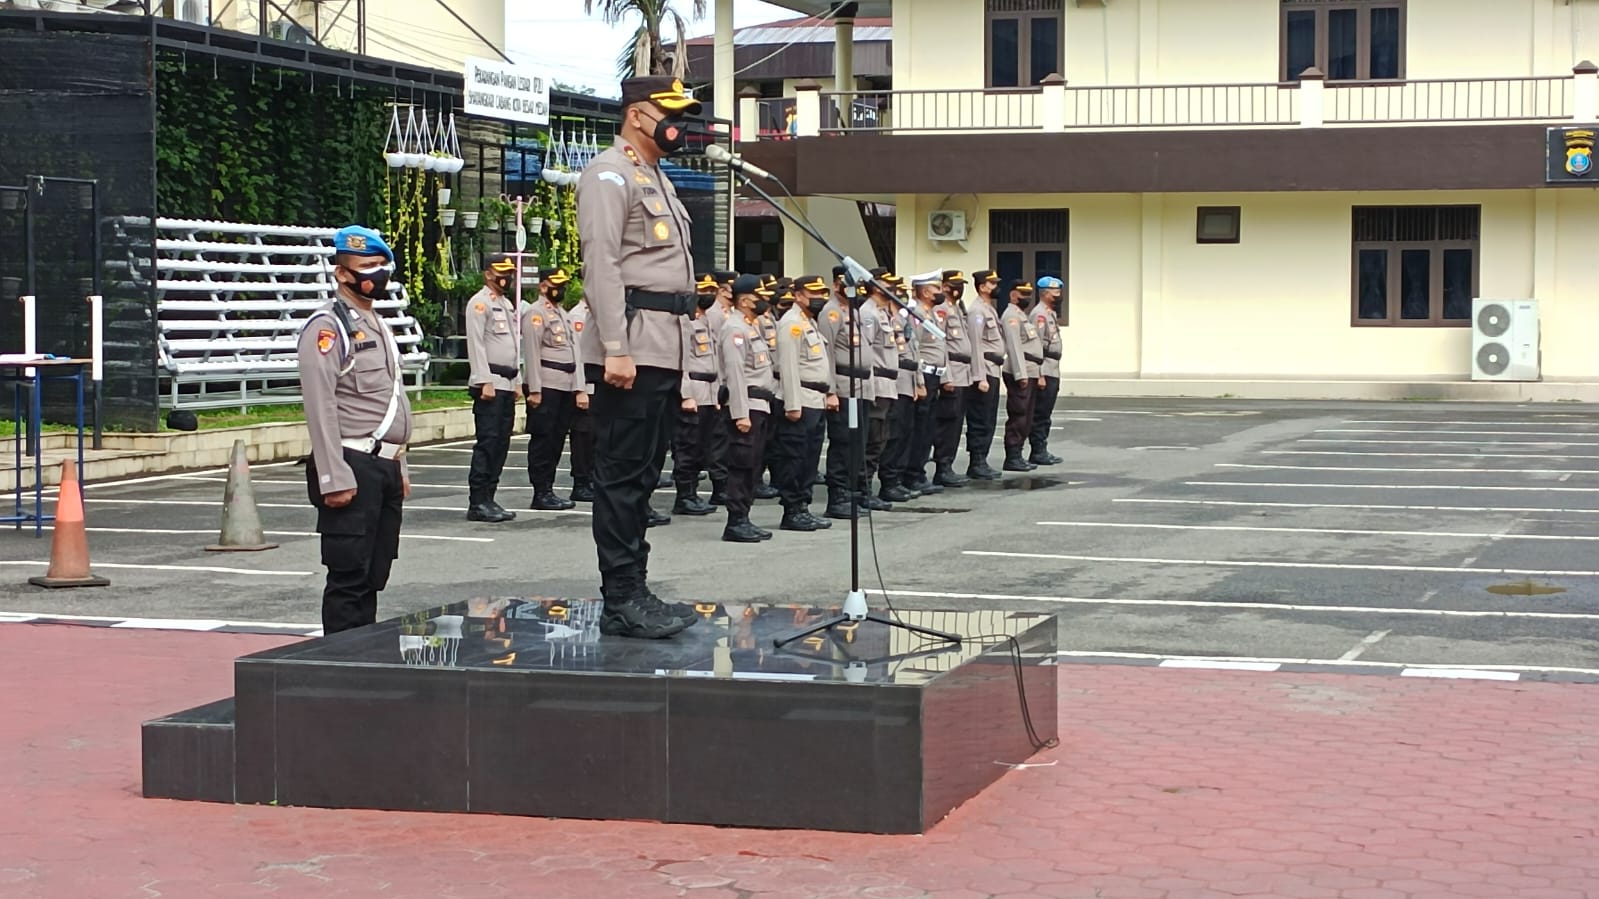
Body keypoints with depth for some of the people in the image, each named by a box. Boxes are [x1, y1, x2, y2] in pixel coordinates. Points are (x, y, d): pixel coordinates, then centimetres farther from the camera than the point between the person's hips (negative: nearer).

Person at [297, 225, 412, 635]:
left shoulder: (380, 327, 19)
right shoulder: (327, 327, -10)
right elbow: (321, 407, -17)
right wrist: (334, 478, -22)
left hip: (385, 466, 9)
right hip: (353, 468, -9)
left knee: (373, 578, 12)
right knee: (349, 578, -7)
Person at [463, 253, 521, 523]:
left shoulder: (507, 304, 21)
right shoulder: (480, 303, -6)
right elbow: (476, 345, -14)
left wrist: (517, 382, 18)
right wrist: (485, 382, -19)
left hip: (508, 384, 9)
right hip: (490, 383, -9)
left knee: (501, 443, 7)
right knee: (487, 442, -11)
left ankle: (489, 498, 11)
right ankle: (477, 503, -11)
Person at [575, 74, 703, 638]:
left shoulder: (657, 180, 24)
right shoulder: (610, 175, -7)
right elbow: (602, 264, -16)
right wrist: (616, 350, -23)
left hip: (663, 351, 10)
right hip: (631, 351, -10)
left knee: (642, 476, 11)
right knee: (622, 476, -7)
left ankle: (633, 593, 15)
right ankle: (622, 601, -6)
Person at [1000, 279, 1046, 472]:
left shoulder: (1022, 316, 23)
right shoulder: (1012, 316, -9)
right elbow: (1014, 346, -17)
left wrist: (1038, 375, 23)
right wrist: (1021, 375, -23)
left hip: (1030, 374, 10)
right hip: (1020, 375, -10)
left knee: (1026, 419, 11)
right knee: (1018, 417, -9)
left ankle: (1017, 456, 15)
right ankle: (1012, 458, -8)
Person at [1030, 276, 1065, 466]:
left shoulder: (1051, 313, 19)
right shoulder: (1039, 314, -13)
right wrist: (1040, 375, -22)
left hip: (1053, 372, 10)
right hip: (1044, 372, -10)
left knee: (1045, 415, 12)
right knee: (1040, 414, -6)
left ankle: (1042, 451, 17)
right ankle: (1038, 452, -3)